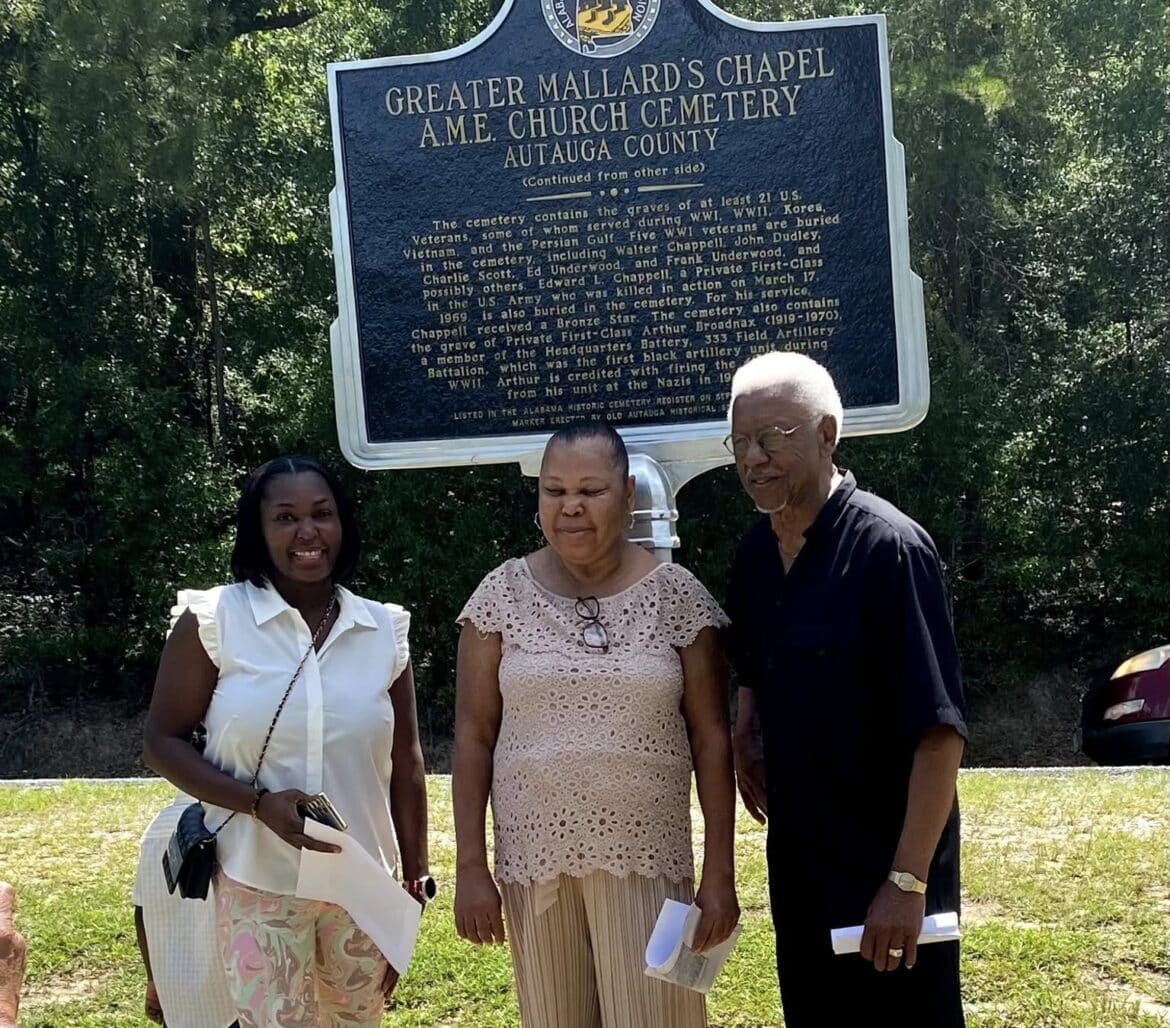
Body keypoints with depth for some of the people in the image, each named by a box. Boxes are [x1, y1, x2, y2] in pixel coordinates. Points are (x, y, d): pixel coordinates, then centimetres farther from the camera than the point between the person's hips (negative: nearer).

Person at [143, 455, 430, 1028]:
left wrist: (415, 879, 8)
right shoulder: (213, 620, -6)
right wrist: (259, 802, -18)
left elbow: (403, 765, 8)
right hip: (257, 888, -3)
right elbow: (162, 742, -4)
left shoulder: (384, 630, 2)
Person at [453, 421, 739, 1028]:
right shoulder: (502, 593, 0)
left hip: (647, 859, -1)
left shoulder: (677, 595, -3)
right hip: (534, 859, 1)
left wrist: (719, 871, -3)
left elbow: (711, 739, 0)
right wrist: (469, 865, -2)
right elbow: (473, 735, 2)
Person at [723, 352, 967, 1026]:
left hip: (886, 868, -7)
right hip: (796, 860, 7)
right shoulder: (755, 555, 4)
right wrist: (746, 740, 3)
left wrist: (908, 880, -23)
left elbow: (941, 731, -21)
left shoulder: (887, 547, -18)